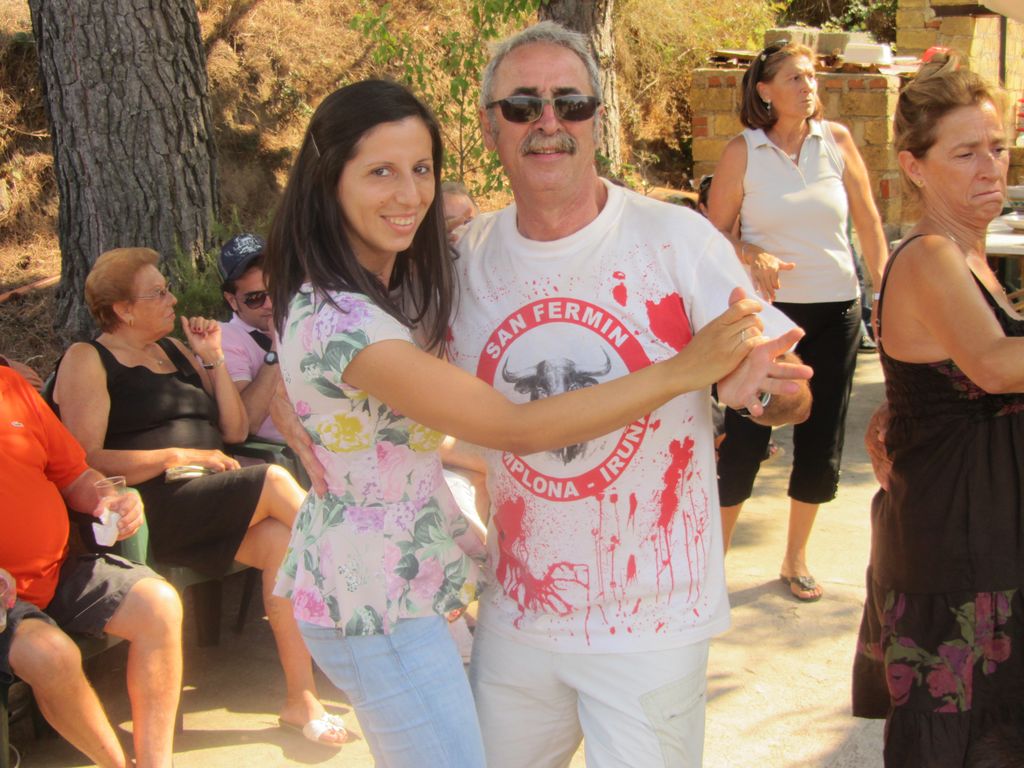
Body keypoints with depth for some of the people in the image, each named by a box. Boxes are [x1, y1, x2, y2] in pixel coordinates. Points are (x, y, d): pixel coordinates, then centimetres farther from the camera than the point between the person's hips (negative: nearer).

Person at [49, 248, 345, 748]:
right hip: (153, 507, -6)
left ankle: (302, 699, -21)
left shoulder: (175, 350, 22)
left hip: (214, 495, 7)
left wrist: (212, 358, 8)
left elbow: (235, 431, 17)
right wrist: (177, 455, -16)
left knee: (280, 541, -23)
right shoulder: (87, 361, 1)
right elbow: (86, 461, -11)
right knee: (275, 482, -24)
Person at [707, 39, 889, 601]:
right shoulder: (743, 151, -5)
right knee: (745, 439, -2)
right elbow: (715, 233, 0)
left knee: (821, 446, 9)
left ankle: (796, 559, 27)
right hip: (766, 309, -2)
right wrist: (753, 255, -20)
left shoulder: (837, 141, 1)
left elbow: (868, 223, 7)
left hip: (835, 311, 3)